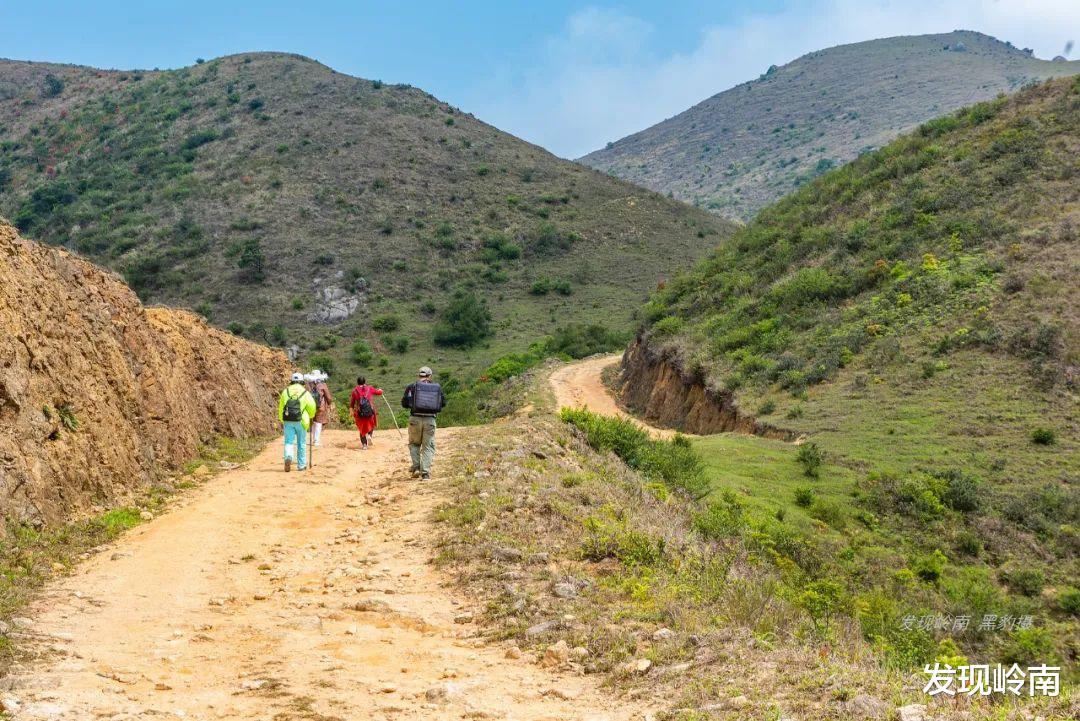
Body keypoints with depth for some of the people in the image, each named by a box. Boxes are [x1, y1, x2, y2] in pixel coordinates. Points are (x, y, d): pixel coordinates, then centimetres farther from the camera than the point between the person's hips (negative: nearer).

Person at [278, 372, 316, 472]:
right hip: (301, 421, -1)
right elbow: (312, 406, -1)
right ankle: (301, 465, 18)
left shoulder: (286, 391, 6)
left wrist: (281, 419, 21)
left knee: (289, 442, 5)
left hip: (288, 421, 1)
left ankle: (288, 458, -22)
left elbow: (281, 406, 8)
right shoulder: (305, 392, -1)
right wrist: (311, 416, 20)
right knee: (301, 443, 11)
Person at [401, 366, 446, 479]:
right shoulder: (437, 388, 4)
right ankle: (425, 472, -2)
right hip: (430, 420, 1)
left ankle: (416, 467, 5)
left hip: (415, 419, -1)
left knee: (414, 444, 18)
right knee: (428, 446, 7)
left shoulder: (412, 387, -1)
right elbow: (443, 403, 10)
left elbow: (404, 403, -1)